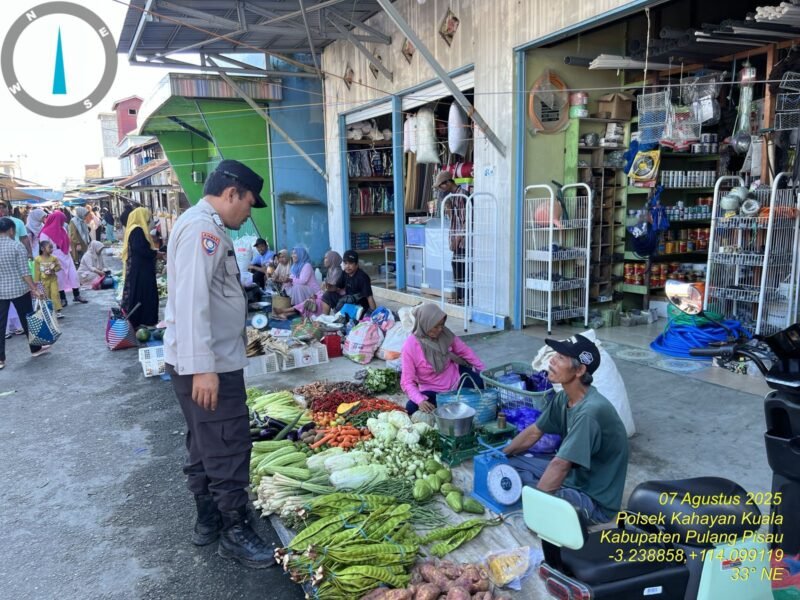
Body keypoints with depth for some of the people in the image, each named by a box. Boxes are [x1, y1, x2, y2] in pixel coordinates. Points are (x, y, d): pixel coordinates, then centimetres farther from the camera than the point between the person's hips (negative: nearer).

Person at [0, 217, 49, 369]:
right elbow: (24, 272, -14)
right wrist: (34, 289, -12)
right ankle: (35, 349, 28)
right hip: (19, 289, -3)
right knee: (27, 320, 13)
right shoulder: (17, 246, -10)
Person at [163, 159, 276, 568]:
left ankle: (208, 519, 32)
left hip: (208, 361, 11)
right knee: (229, 447, -2)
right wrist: (203, 367, -29)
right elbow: (191, 301, -26)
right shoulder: (202, 229, -17)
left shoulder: (204, 227, 16)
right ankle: (234, 532, 12)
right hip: (207, 364, -11)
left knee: (206, 444, 19)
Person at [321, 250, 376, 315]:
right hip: (348, 301, 8)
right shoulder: (345, 273, 0)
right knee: (328, 295, 1)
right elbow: (337, 288, 6)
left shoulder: (362, 277, -23)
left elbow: (369, 297, -26)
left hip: (360, 306, -8)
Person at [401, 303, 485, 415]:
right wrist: (420, 400, -41)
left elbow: (465, 351, 0)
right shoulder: (410, 347, -24)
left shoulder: (445, 334, -14)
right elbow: (407, 381, -24)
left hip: (456, 378, 3)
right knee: (411, 408, -28)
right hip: (433, 390, -3)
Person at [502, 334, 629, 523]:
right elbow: (533, 432, 9)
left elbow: (559, 465, -31)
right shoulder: (564, 398, -4)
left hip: (596, 500, -8)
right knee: (514, 461, 4)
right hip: (573, 473, 8)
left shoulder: (590, 412, -32)